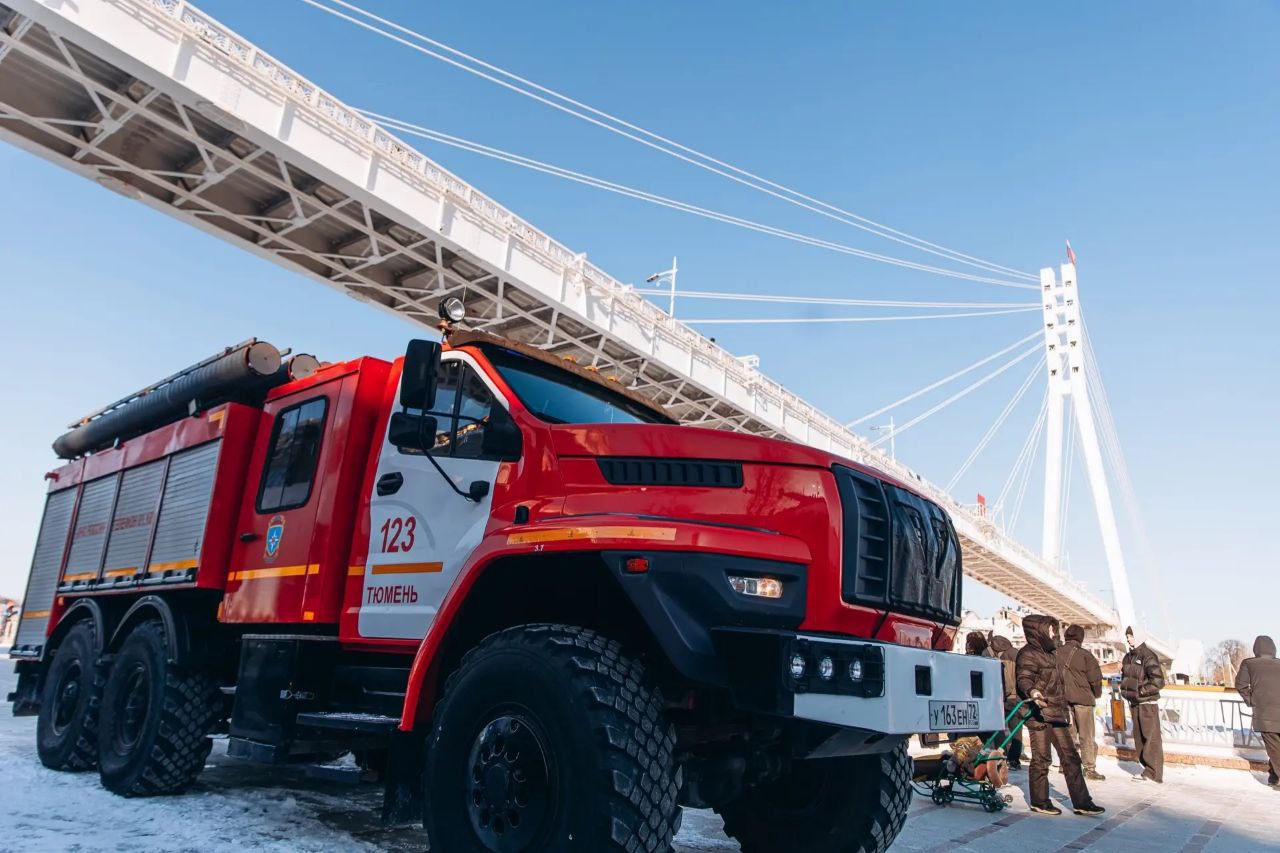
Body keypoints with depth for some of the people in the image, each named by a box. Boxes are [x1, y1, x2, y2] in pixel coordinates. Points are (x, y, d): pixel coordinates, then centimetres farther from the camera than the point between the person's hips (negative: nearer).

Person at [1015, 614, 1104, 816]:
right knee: (1041, 759, -2)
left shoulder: (1047, 653, 20)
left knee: (1070, 757, 9)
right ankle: (1039, 802, 9)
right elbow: (1023, 679, -22)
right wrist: (1032, 692, -43)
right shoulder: (1028, 654, -10)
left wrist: (1063, 710, 32)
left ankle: (1081, 802, 14)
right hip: (1039, 714, -10)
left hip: (1055, 714, 10)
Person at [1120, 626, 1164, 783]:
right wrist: (1124, 689, 10)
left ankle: (1153, 773, 0)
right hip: (1134, 703, 8)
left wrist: (1141, 691, -18)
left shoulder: (1148, 656, -13)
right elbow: (1125, 677, 26)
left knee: (1151, 738, -4)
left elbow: (1158, 681, -20)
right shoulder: (1128, 657, 12)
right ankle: (1148, 769, 19)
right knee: (1139, 737, 11)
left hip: (1148, 703, -8)